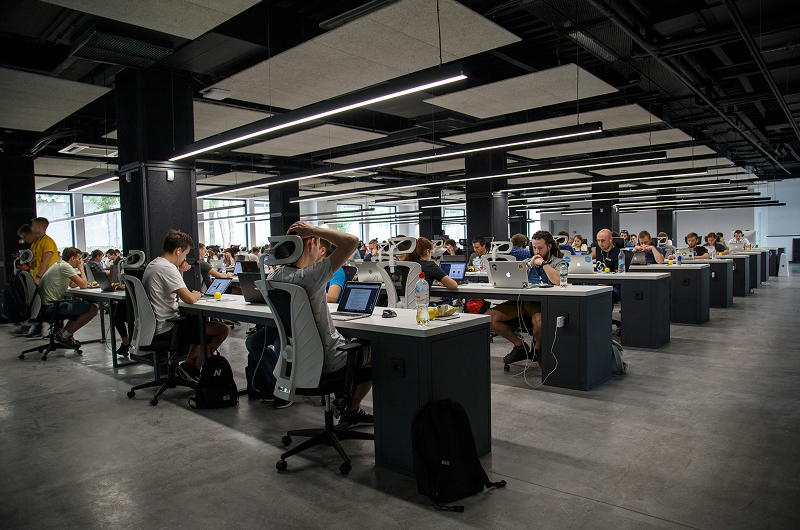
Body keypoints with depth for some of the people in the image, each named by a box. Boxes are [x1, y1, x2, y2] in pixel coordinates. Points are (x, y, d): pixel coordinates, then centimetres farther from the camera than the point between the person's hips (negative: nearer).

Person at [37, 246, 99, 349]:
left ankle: (63, 332, 14)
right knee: (92, 309, -18)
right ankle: (64, 336, -8)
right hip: (51, 308, -11)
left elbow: (72, 284, 31)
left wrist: (83, 283, 14)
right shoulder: (65, 266, -13)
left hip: (45, 306, 11)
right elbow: (83, 286, -14)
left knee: (83, 305, 25)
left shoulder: (58, 265, 19)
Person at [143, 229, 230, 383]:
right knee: (222, 329, -10)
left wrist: (180, 272, 9)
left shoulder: (152, 265, 13)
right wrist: (196, 294, -3)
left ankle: (189, 364, 16)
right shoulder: (167, 268, -20)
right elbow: (189, 299, -26)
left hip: (154, 327, 11)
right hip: (166, 330, -11)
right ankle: (192, 367, 3)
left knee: (203, 322, 27)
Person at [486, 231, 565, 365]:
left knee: (539, 320, -41)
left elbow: (558, 280, -14)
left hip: (541, 303, -5)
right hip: (521, 301, 5)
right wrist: (530, 264, 6)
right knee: (488, 317, -14)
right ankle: (519, 345, 4)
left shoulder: (558, 263, 9)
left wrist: (543, 263, -2)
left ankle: (538, 349, -5)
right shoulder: (527, 262, 25)